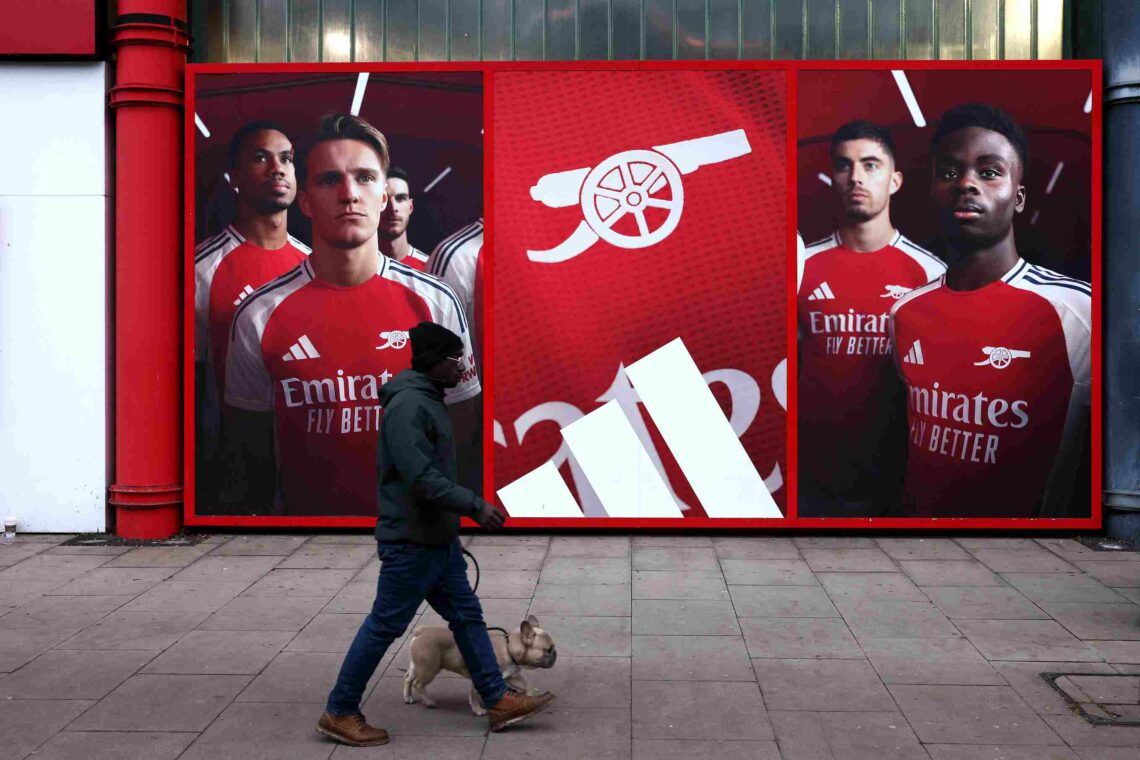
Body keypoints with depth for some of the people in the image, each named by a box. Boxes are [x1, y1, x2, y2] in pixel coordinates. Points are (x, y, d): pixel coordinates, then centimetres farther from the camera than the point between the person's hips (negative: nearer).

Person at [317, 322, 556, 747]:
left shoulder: (428, 400, 12)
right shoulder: (408, 405, -20)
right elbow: (422, 476, -27)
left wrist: (460, 514, 20)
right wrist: (475, 506, -25)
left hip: (439, 537, 10)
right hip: (410, 541, -10)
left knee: (467, 616, 13)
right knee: (385, 626, 0)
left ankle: (499, 701, 22)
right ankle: (339, 713, 13)